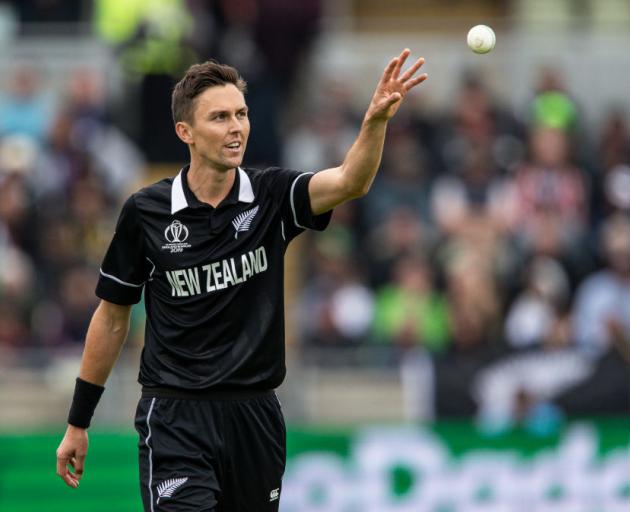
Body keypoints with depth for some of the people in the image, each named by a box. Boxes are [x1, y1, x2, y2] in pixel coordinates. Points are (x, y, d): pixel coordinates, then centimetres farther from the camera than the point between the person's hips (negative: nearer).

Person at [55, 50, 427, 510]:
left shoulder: (271, 196, -1)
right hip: (175, 417, -3)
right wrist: (78, 422, 10)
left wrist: (376, 119, -41)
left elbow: (350, 182, -20)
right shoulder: (145, 212, -3)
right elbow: (112, 316, 7)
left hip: (256, 415, 3)